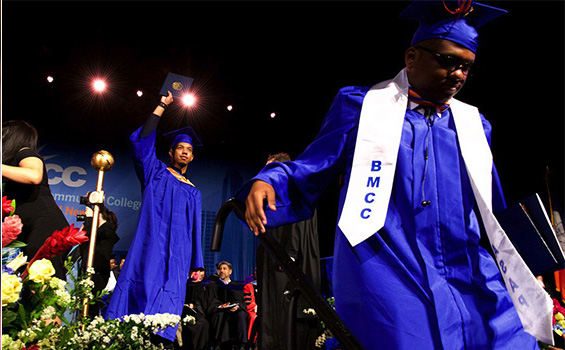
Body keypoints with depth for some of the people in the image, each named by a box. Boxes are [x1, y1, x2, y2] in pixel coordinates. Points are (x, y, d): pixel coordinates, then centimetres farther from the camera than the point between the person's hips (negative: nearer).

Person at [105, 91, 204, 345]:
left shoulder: (193, 193, 19)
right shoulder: (156, 173, 13)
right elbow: (142, 140, 0)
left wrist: (196, 264, 10)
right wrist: (162, 106, 1)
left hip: (178, 253, 2)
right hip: (150, 244, -2)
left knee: (169, 298, -7)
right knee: (139, 286, -11)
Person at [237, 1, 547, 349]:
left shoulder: (474, 125, 16)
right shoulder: (362, 106, 3)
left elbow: (495, 219, 21)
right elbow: (307, 176, 0)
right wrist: (268, 182, -18)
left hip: (468, 279, 5)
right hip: (386, 278, -4)